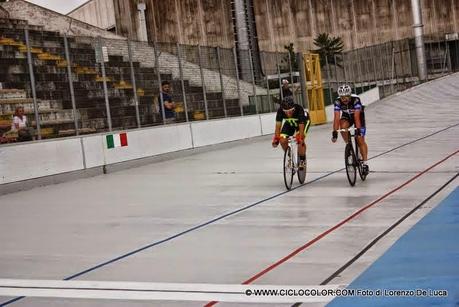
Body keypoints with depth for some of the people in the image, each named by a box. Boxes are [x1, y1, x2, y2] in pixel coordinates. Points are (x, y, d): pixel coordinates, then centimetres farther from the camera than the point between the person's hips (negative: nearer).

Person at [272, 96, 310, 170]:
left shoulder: (299, 109, -39)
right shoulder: (280, 110, -32)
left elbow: (301, 126, -40)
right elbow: (278, 125, -33)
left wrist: (300, 138, -51)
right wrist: (276, 138, -43)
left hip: (303, 121, -3)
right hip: (289, 123, 3)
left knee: (300, 140, -26)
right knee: (283, 140, -17)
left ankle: (302, 160, -4)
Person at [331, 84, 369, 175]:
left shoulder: (356, 100, -35)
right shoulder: (338, 102, -29)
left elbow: (356, 116, -42)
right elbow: (337, 117, -34)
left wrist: (358, 129, -51)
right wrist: (335, 132, -43)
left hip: (358, 115, -2)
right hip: (346, 116, 2)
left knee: (360, 140, -10)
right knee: (343, 126, -32)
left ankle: (365, 163, -2)